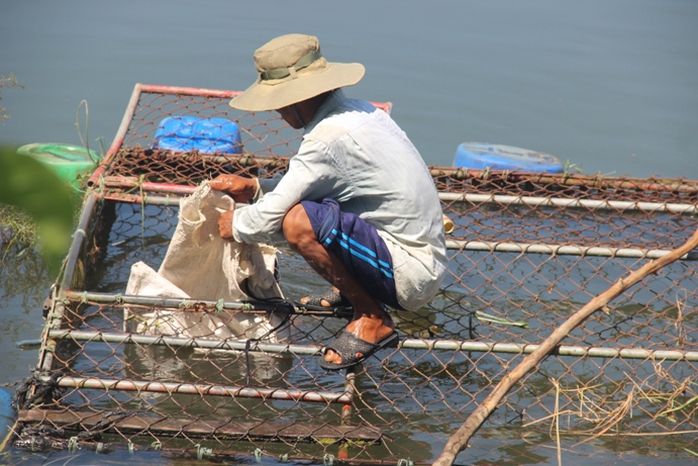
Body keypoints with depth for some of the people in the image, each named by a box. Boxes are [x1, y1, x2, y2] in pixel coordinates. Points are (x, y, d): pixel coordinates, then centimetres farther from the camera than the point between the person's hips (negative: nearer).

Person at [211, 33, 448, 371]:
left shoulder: (329, 139, -22)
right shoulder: (360, 112, 8)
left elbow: (267, 221, -18)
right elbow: (301, 186, 24)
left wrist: (236, 224, 3)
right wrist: (255, 188, 15)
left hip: (411, 276, -10)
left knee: (299, 222, -27)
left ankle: (372, 320, -9)